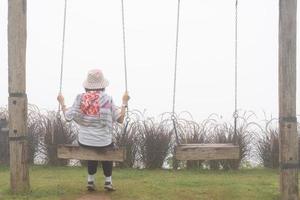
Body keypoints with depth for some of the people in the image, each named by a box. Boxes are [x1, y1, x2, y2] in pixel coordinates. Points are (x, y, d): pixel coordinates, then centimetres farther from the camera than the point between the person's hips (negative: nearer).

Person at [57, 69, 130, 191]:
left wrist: (62, 102, 10)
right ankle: (108, 181, 34)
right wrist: (124, 102, 8)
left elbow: (68, 117, -5)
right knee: (109, 148, 35)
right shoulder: (107, 99, -11)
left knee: (92, 149, 38)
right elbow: (120, 119, -6)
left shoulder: (80, 98, -7)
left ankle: (91, 181, 38)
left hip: (84, 141, 2)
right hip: (103, 142, -2)